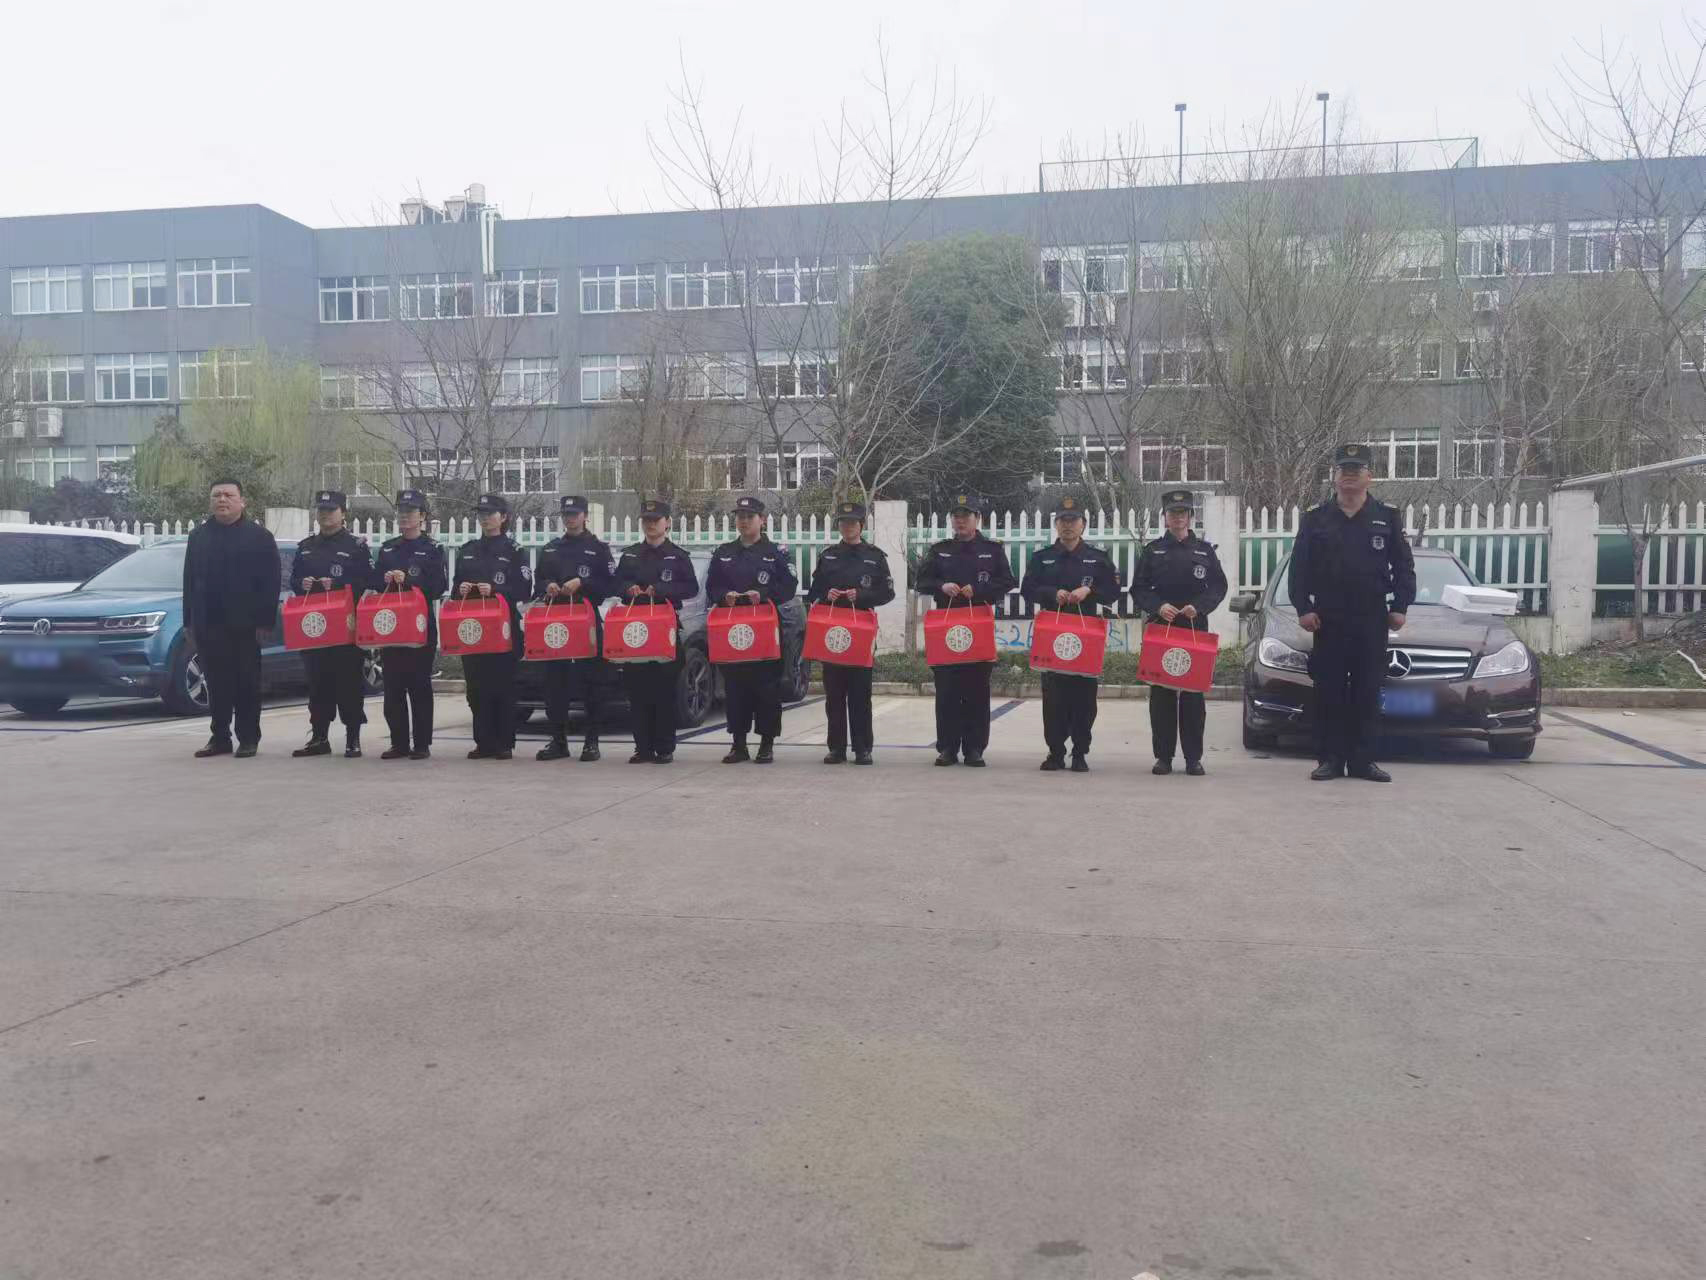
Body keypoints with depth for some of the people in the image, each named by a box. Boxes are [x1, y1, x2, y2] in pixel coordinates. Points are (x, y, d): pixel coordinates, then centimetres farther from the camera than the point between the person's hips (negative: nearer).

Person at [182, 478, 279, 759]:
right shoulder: (199, 536, 14)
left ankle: (248, 738, 8)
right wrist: (189, 623, 8)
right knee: (216, 685, 8)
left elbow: (270, 582, -5)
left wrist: (265, 622, -12)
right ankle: (219, 737, 15)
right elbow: (189, 581, 14)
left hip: (244, 626, -4)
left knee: (247, 684, 2)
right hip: (208, 625, 4)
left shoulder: (259, 536, 0)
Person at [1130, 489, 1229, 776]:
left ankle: (1193, 758, 4)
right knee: (1161, 694, -1)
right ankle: (1163, 756, 5)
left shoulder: (1204, 550, 10)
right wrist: (1158, 606, -12)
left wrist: (1198, 607, -10)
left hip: (1195, 629, 0)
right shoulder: (1152, 551, 10)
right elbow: (1139, 588, 5)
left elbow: (1218, 587, 6)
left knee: (1193, 695, -1)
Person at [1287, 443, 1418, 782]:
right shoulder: (1315, 519, 6)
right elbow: (1298, 568, 4)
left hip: (1372, 621, 1)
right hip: (1328, 621, -1)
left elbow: (1404, 567, 8)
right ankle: (1329, 759, 7)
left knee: (1367, 692, 3)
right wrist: (1303, 608, -4)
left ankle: (1362, 760, 9)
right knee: (1329, 691, 1)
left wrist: (1399, 607, 0)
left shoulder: (1388, 518, 8)